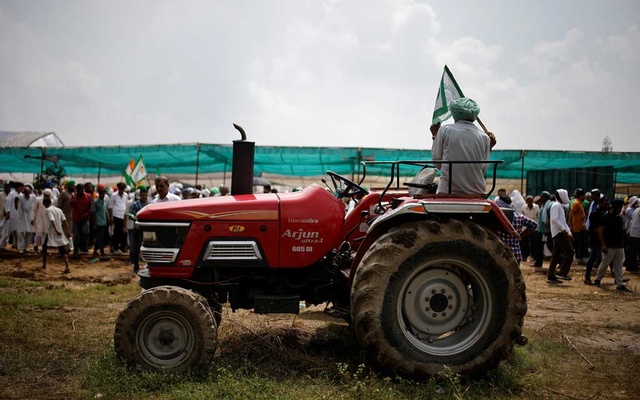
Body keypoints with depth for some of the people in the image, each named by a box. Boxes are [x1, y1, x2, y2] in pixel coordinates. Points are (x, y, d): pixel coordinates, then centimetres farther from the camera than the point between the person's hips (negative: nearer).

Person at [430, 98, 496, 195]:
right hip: (476, 194, 2)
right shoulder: (484, 137, 5)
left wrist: (435, 136, 17)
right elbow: (483, 169, 10)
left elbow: (437, 163, 7)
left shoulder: (445, 130, 0)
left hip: (447, 192, -2)